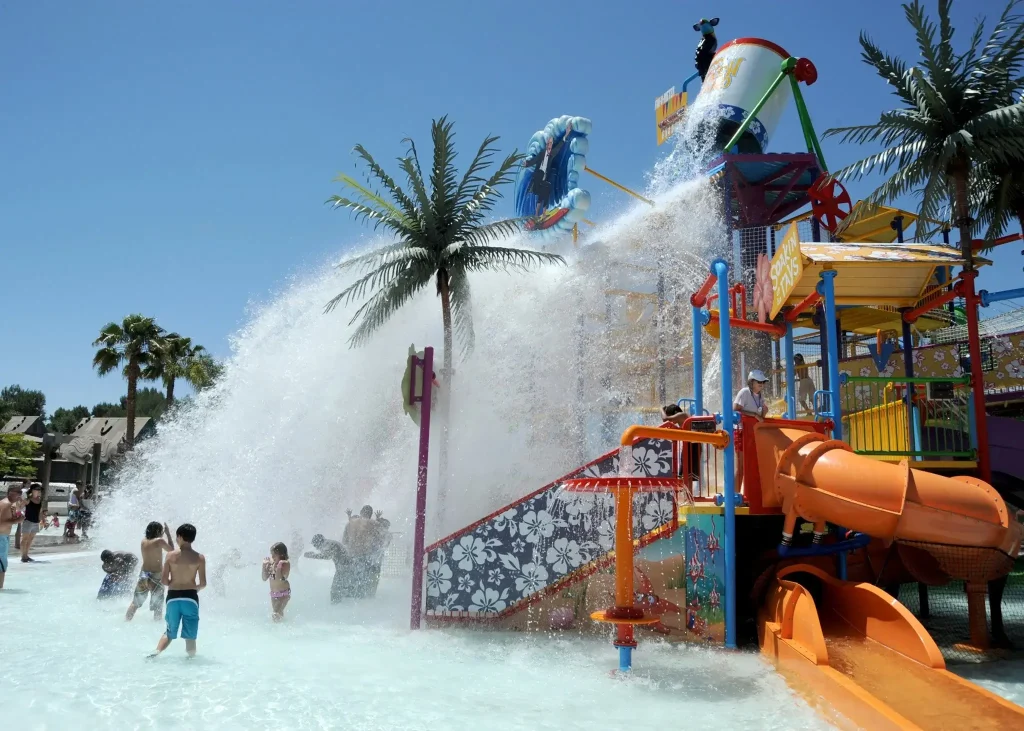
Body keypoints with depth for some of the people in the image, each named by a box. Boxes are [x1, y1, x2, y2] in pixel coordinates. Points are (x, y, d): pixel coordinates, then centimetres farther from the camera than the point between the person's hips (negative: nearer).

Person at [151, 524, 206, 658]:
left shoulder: (171, 555, -2)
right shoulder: (200, 558, -4)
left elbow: (163, 580, -3)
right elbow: (203, 584, -4)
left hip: (173, 597, 1)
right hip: (190, 598, -1)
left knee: (170, 632, 16)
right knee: (190, 635, 9)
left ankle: (156, 652, -4)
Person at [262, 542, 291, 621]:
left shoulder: (285, 564, -19)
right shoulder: (270, 562, -2)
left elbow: (280, 579, -28)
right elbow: (264, 578, 0)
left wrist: (278, 567, -33)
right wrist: (264, 565, -9)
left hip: (284, 593, -7)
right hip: (273, 594, 7)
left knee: (276, 615, -16)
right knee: (274, 614, 19)